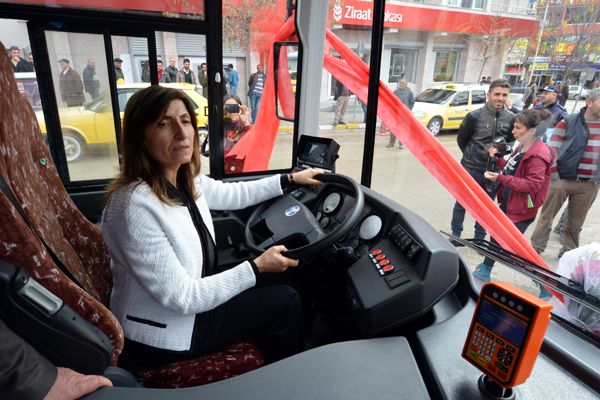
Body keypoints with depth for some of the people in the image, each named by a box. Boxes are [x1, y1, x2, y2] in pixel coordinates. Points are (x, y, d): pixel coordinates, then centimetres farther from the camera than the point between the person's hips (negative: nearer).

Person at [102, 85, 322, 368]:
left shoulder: (185, 181, -8)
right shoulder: (135, 206, -31)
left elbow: (232, 194, 11)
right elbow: (182, 298, -27)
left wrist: (290, 179, 14)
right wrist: (257, 267, -22)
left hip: (191, 300, 7)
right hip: (163, 337, -7)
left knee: (273, 293, 15)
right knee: (285, 302, -3)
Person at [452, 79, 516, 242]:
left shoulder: (511, 118, -6)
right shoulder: (475, 116, -11)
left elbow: (512, 142, 8)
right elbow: (461, 140, 1)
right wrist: (471, 156, 5)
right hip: (470, 169, -2)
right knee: (462, 203, 9)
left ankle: (479, 238, 30)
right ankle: (455, 235, 25)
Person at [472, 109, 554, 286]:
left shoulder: (538, 155, -24)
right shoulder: (522, 147, 5)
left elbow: (532, 185, -28)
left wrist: (500, 178, -31)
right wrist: (497, 158, 4)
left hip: (521, 209, -9)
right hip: (507, 202, 9)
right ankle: (484, 271, 38)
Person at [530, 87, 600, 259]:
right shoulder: (569, 121, -4)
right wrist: (554, 177, -8)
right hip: (562, 179, -3)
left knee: (576, 222, 13)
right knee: (546, 216, 4)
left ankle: (569, 252, 28)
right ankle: (535, 248, 15)